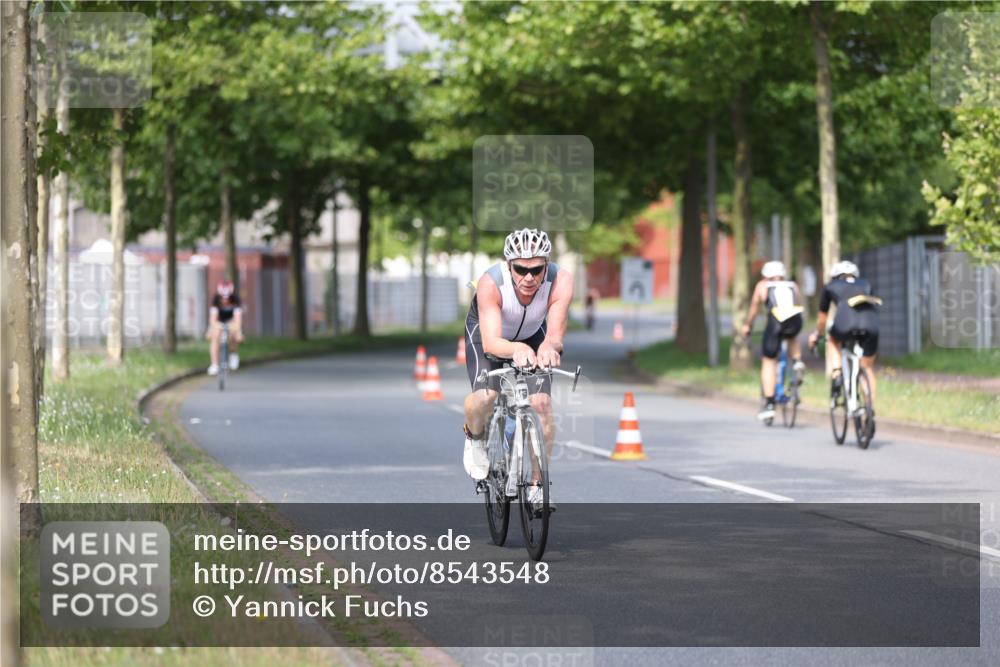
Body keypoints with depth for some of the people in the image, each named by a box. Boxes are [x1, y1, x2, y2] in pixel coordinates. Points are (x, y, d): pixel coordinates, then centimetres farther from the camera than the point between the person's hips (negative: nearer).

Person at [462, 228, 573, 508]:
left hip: (532, 335, 2)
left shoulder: (560, 281, -35)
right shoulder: (490, 283, -39)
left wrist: (549, 346, -67)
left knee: (541, 402, -17)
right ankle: (475, 437, 10)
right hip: (485, 332, -2)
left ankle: (539, 485, 0)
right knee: (485, 396, -26)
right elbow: (491, 341, -46)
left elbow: (556, 332, -43)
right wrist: (516, 350, -68)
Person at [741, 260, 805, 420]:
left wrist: (747, 326, 43)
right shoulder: (793, 286, 27)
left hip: (775, 322, -3)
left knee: (768, 362, 8)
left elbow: (753, 308, 29)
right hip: (795, 322, 3)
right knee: (792, 337, 39)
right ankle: (797, 361, 12)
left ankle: (769, 404, 3)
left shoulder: (763, 286, 22)